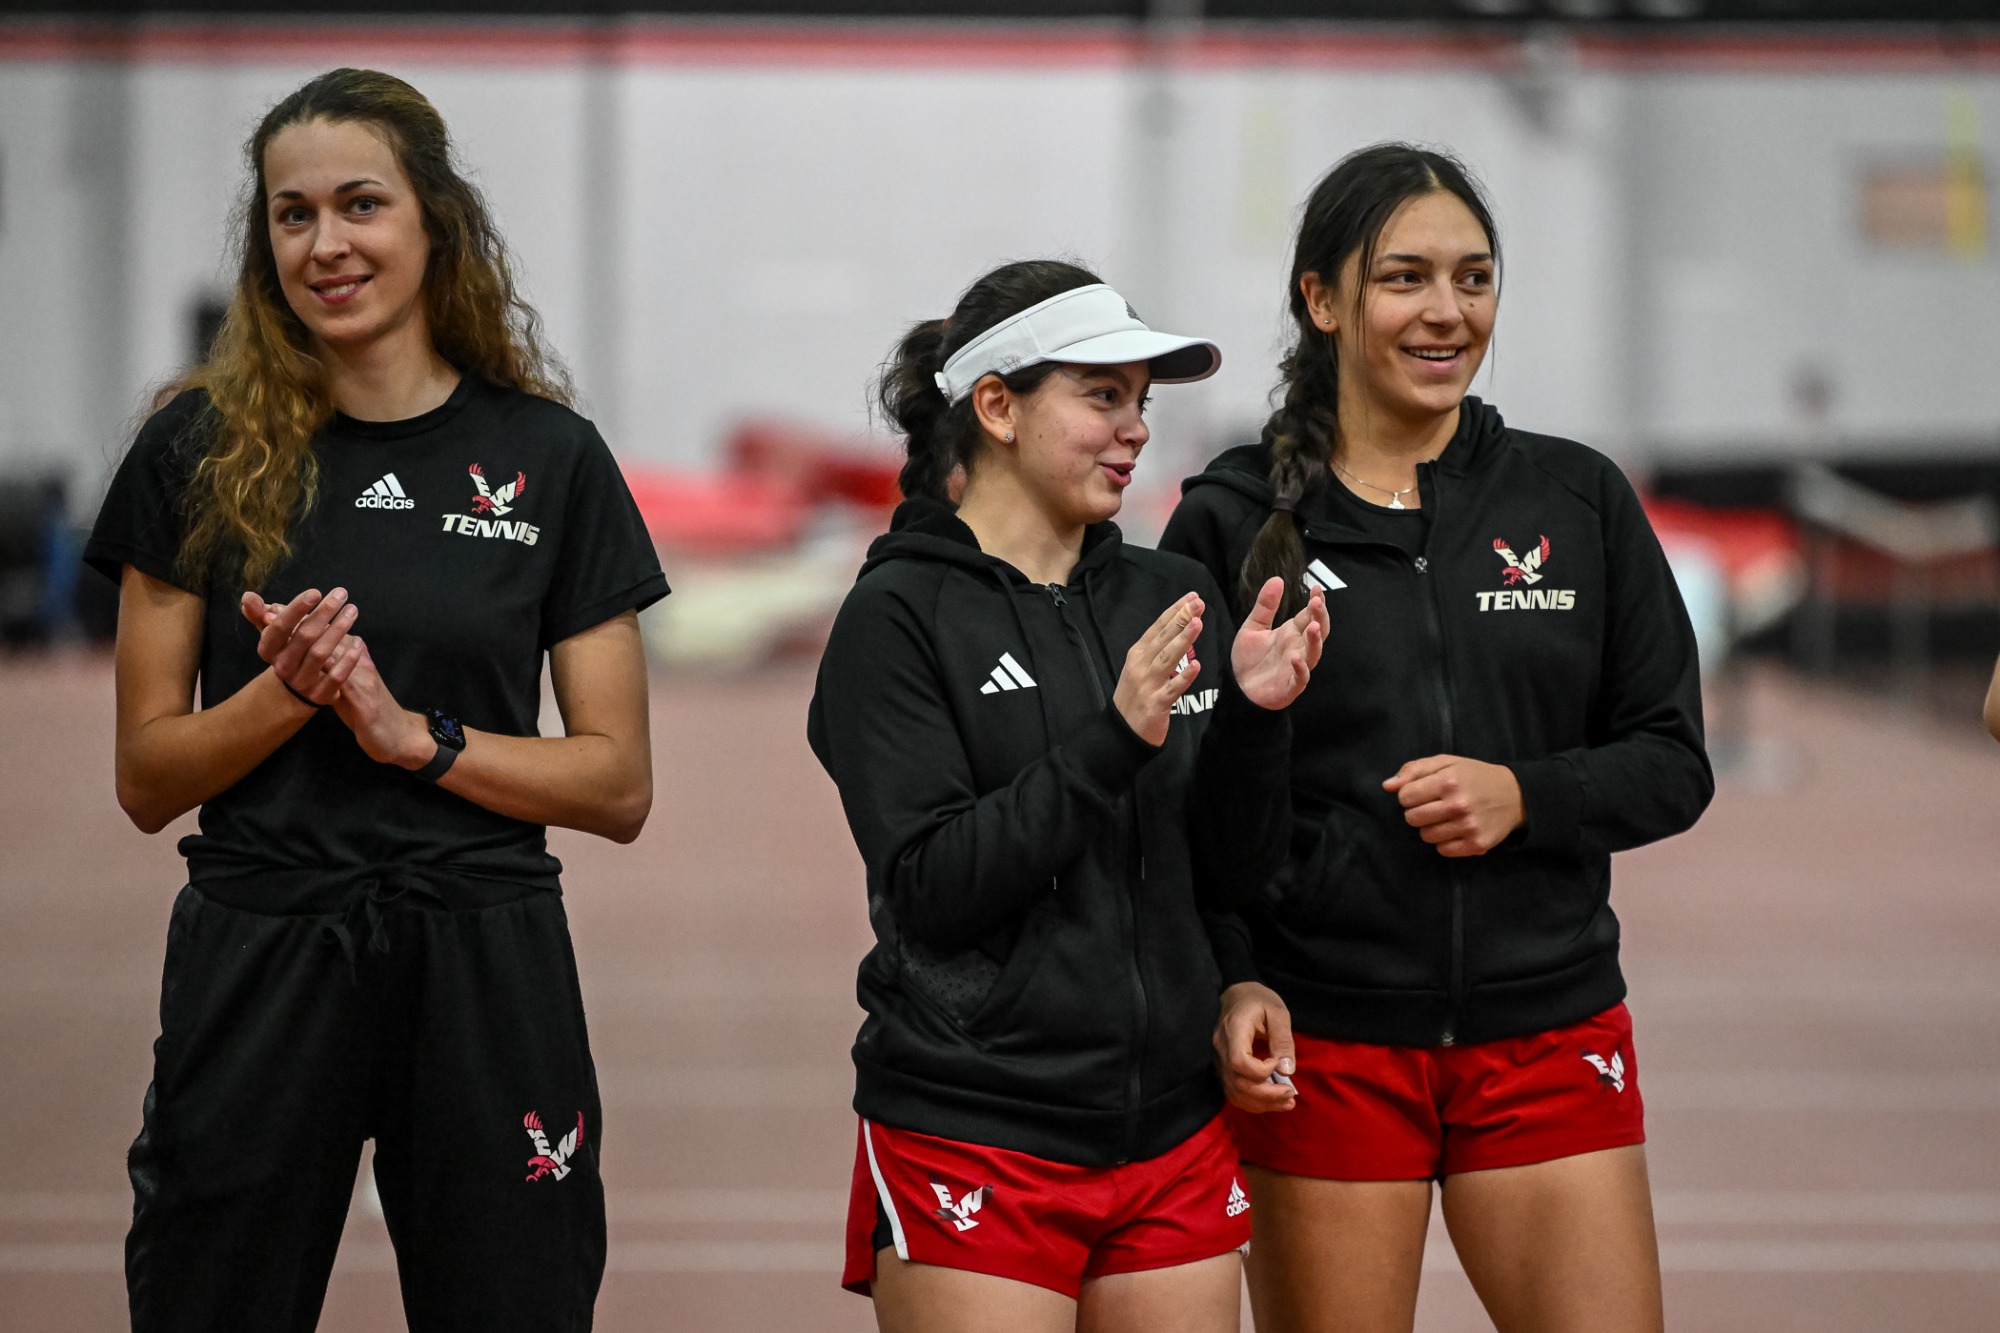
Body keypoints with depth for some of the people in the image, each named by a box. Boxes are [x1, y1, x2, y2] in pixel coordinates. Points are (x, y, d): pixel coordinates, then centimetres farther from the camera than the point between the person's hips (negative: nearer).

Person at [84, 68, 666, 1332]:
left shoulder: (549, 458, 2)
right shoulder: (202, 448, 3)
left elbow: (620, 787, 2)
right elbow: (147, 776, 4)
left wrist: (414, 733, -12)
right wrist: (286, 691, -15)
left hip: (484, 974, 0)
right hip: (255, 967, 0)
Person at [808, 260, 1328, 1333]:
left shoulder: (1166, 595, 9)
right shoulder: (900, 615, -6)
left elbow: (1231, 871, 8)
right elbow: (929, 890, -14)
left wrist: (1251, 715, -8)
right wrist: (1112, 739, -21)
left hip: (1174, 1141, 5)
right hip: (976, 1146, -5)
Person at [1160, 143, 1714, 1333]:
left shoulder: (1579, 500, 5)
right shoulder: (1232, 521, 0)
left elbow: (1672, 764, 7)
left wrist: (1524, 795, -11)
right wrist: (1227, 986, -11)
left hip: (1552, 1033, 2)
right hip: (1322, 1044, -2)